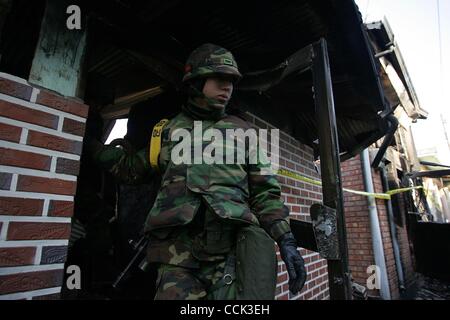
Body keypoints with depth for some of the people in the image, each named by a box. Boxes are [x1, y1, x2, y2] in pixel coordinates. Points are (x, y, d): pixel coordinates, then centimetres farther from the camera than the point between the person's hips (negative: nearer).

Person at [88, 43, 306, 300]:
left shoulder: (242, 132, 12)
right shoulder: (167, 129, 16)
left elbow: (265, 191, 8)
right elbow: (131, 168, 28)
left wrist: (286, 240, -1)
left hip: (231, 249, 0)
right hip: (178, 252, 1)